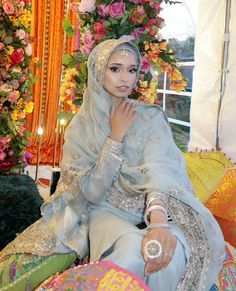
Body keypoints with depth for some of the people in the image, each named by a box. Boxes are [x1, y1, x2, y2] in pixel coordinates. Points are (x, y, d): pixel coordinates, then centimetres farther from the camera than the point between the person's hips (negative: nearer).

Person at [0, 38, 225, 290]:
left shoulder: (151, 117, -1)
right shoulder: (81, 126, 0)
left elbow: (159, 169, -21)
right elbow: (91, 191, -8)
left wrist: (158, 221, -41)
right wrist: (116, 135, -14)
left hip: (149, 208, 1)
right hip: (106, 210, -1)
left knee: (173, 247, -34)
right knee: (132, 248, -37)